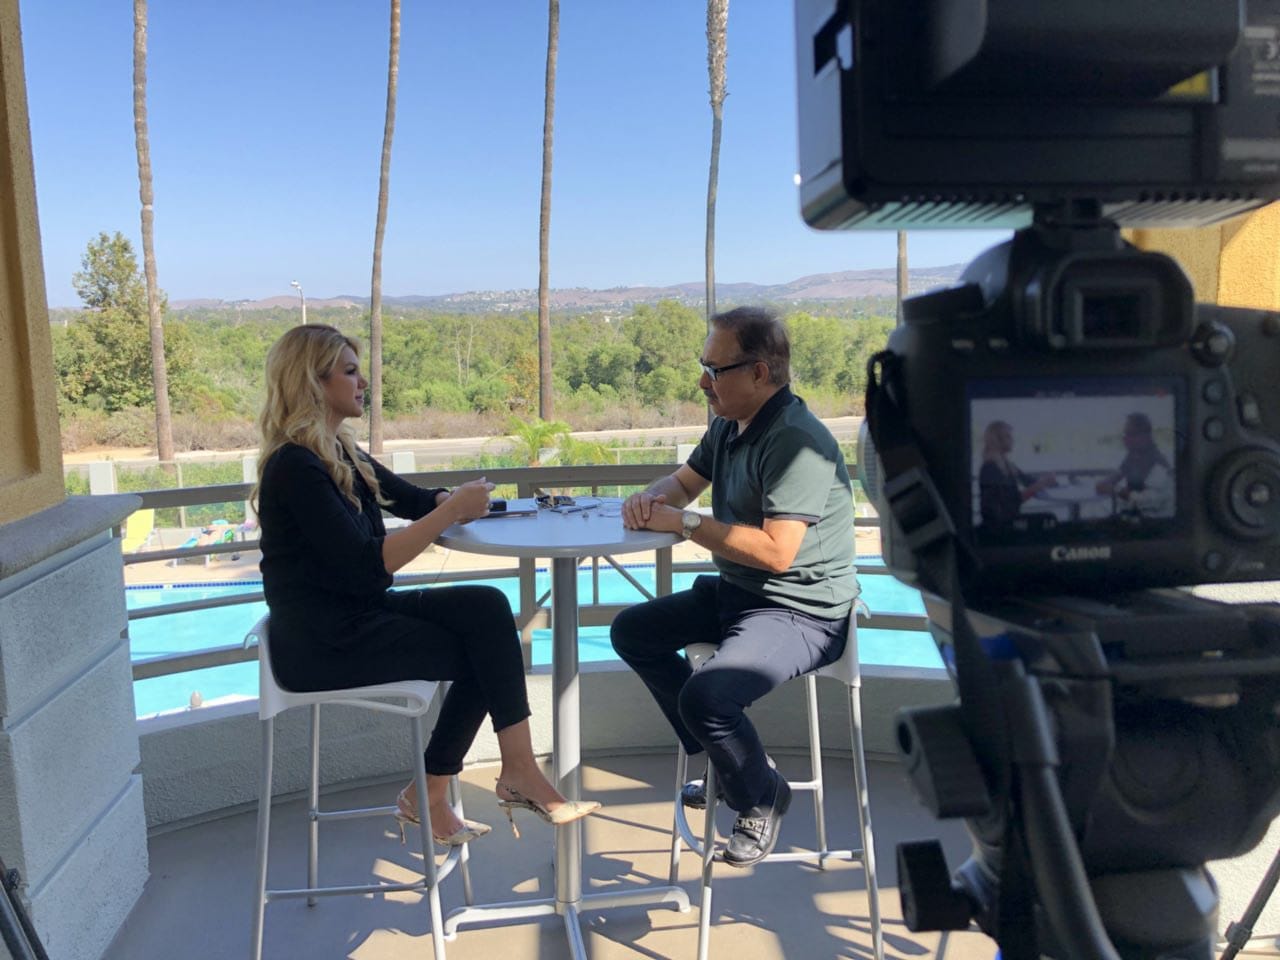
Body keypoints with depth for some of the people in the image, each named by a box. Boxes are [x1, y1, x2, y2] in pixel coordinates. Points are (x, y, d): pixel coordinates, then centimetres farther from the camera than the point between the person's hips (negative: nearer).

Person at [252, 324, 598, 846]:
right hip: (322, 643, -8)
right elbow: (367, 564, -24)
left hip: (358, 616, 8)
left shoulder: (339, 452, 12)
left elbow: (414, 500, 18)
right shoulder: (294, 466, -17)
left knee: (487, 608, -10)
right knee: (485, 652, -10)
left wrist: (462, 498, -3)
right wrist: (453, 510, -23)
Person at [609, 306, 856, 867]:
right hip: (735, 591, 10)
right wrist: (651, 499, -2)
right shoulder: (728, 427, 7)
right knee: (631, 632, 14)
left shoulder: (795, 441, -23)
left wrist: (683, 522, -23)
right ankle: (722, 755, 19)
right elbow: (683, 481, 22)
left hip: (801, 613, -10)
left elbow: (776, 552, -31)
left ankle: (762, 797, 5)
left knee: (705, 695, -29)